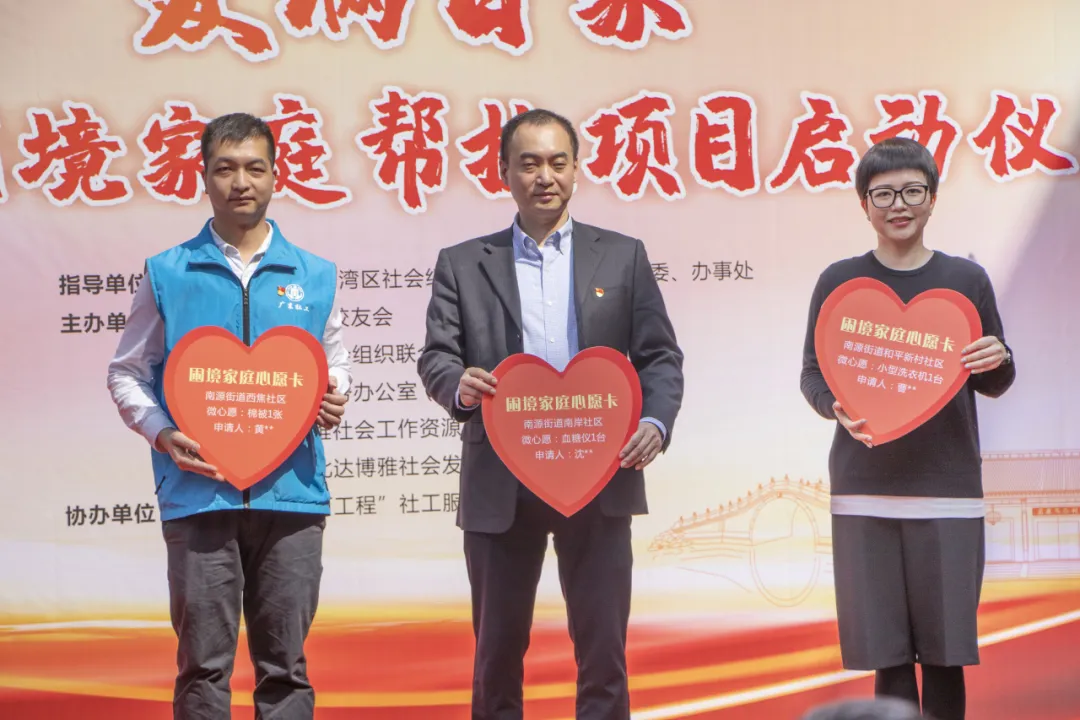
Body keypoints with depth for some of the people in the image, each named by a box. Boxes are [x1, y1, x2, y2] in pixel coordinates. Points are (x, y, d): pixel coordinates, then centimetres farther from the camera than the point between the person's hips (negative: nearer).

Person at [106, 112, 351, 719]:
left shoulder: (315, 276, 10)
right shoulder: (168, 274, 6)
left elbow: (337, 366, 19)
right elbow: (128, 373, 9)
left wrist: (333, 402, -4)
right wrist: (162, 435, -8)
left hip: (291, 490, 1)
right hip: (198, 492, -1)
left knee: (285, 665, 6)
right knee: (204, 666, 0)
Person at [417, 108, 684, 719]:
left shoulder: (623, 256, 10)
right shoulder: (462, 265, 10)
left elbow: (660, 356, 7)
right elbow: (437, 356, 3)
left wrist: (656, 423, -12)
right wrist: (459, 385, -21)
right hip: (501, 484, 1)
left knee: (604, 647, 0)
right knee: (498, 651, 7)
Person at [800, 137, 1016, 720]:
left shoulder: (966, 279, 6)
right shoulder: (839, 281, 4)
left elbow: (993, 385, 12)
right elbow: (813, 373, 7)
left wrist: (998, 362, -11)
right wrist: (836, 408, -14)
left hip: (949, 487, 1)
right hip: (865, 489, 0)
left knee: (945, 650, 0)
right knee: (888, 652, 0)